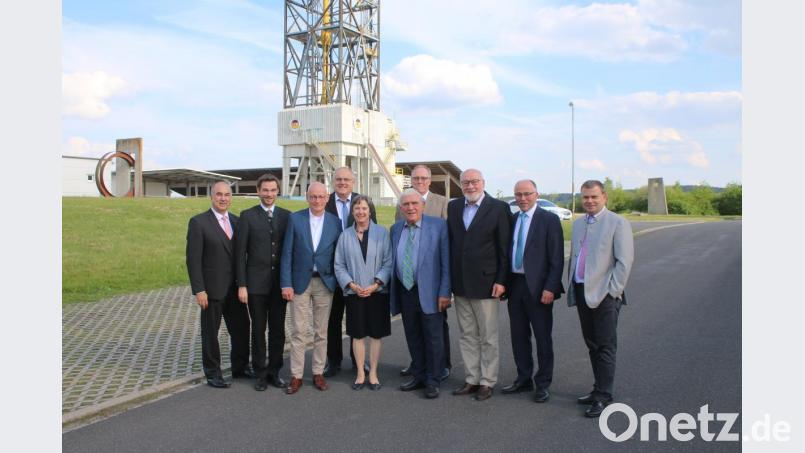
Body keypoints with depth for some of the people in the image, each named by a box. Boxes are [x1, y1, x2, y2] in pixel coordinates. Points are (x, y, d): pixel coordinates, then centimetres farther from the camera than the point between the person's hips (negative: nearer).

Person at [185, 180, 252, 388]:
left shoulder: (237, 221, 8)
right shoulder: (198, 222, -8)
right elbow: (193, 258, -11)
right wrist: (199, 290, -15)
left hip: (235, 288, 5)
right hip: (212, 289, -5)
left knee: (242, 328, 12)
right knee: (210, 332, 8)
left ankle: (240, 367, 30)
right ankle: (213, 373, 22)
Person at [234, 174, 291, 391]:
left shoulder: (286, 216, 5)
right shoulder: (247, 216, -1)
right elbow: (240, 253, -3)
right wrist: (241, 285, -8)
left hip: (280, 282, 2)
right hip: (256, 282, -2)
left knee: (278, 329, 9)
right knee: (258, 329, 7)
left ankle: (274, 371, 22)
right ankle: (261, 373, 20)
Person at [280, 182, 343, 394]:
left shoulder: (335, 222, 1)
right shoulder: (295, 219, -2)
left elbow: (338, 256, 4)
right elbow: (287, 254, -3)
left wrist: (337, 282, -1)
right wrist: (286, 284, -8)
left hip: (324, 282, 1)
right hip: (300, 281, -1)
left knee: (321, 332, 9)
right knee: (299, 332, 3)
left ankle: (318, 373, 22)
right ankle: (296, 376, 13)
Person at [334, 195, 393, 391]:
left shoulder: (381, 233, -2)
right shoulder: (345, 235, 2)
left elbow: (388, 263, -4)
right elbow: (339, 265, 3)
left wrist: (376, 284, -13)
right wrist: (352, 285, -9)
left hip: (377, 292, -1)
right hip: (354, 293, 1)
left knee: (375, 334, 6)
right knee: (357, 335, 7)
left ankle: (373, 373, 18)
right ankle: (360, 374, 19)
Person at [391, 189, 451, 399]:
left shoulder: (438, 225, -6)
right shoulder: (396, 229, 8)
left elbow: (446, 261, -8)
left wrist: (445, 292, -12)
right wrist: (392, 290, 10)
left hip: (428, 292, -4)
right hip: (404, 292, 4)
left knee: (433, 338, 5)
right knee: (413, 338, 14)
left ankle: (432, 381, 18)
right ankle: (418, 376, 29)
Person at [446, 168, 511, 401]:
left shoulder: (499, 208, -6)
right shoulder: (453, 207, 8)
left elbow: (505, 248, -7)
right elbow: (450, 242, 9)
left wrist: (501, 281, -11)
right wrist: (450, 279, 6)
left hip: (485, 282, -4)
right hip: (460, 283, 5)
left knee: (488, 337, 6)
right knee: (467, 336, 13)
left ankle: (487, 382, 18)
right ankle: (471, 379, 24)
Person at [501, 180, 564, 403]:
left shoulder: (549, 219, -6)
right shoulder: (511, 220, 10)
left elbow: (557, 258, -9)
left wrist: (550, 288, -16)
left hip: (538, 286, -5)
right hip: (515, 284, 5)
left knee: (542, 337, 7)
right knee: (518, 335, 13)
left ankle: (543, 384, 20)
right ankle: (523, 378, 28)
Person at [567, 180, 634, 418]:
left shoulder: (617, 223, -6)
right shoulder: (578, 223, 14)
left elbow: (624, 261, -10)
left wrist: (613, 291, -14)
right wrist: (571, 286, 13)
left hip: (604, 294, -6)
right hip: (581, 292, 6)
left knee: (605, 347, -1)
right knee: (592, 345, 13)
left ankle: (603, 397, 5)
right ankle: (599, 388, 24)